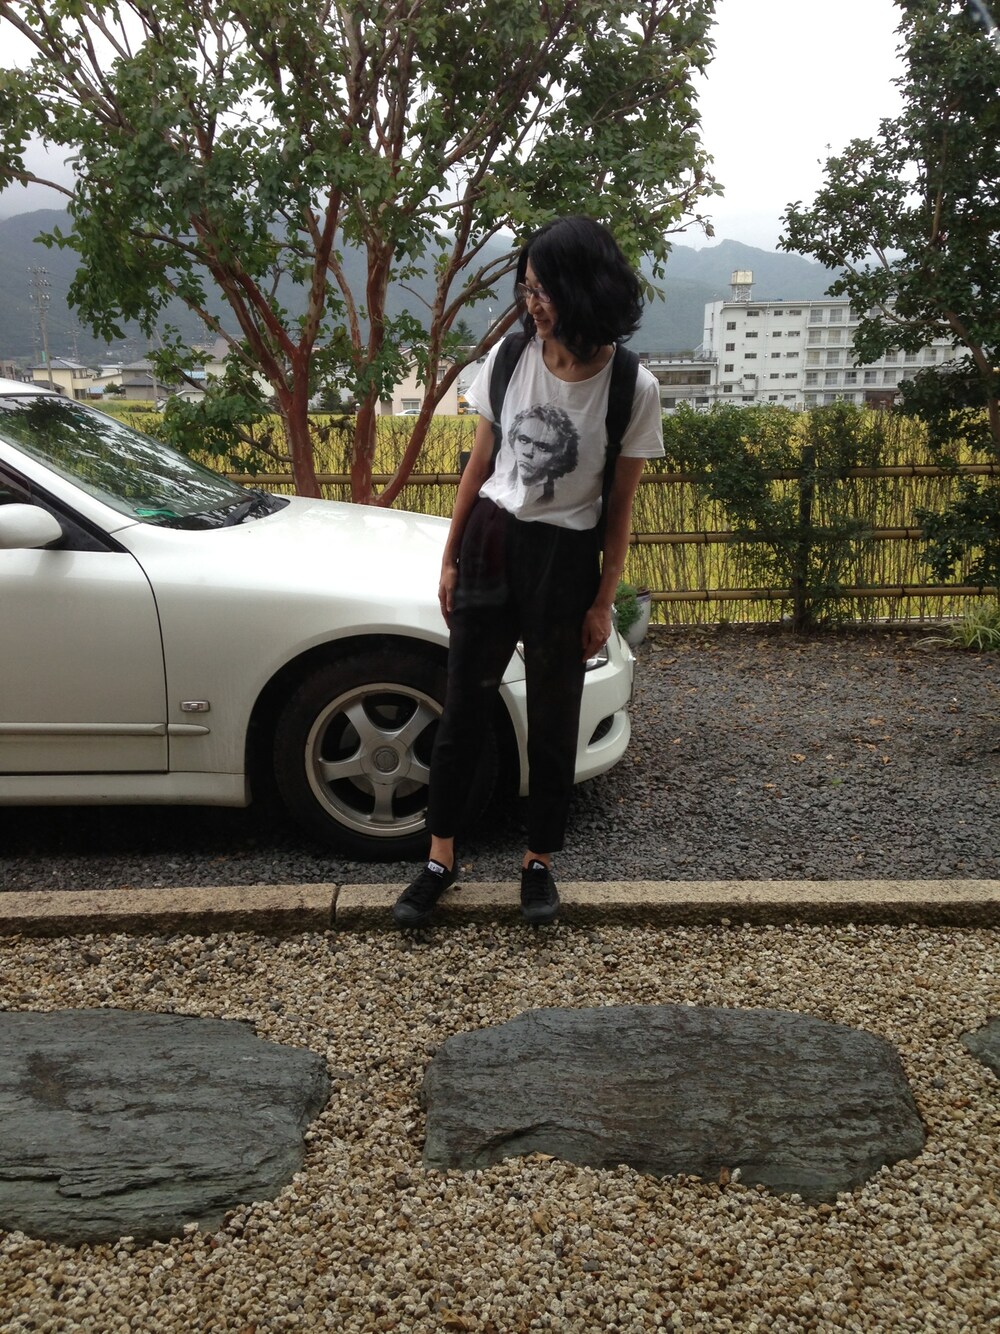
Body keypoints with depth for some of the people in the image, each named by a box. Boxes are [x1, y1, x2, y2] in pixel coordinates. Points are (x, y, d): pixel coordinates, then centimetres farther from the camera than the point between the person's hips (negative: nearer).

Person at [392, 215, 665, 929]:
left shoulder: (632, 389, -12)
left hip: (565, 558, -3)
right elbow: (479, 466, 6)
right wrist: (450, 559, 8)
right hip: (490, 542, 3)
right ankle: (441, 857, 21)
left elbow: (619, 509, -5)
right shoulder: (508, 359, -4)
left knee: (552, 718, 9)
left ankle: (540, 861, 27)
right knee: (463, 705, 7)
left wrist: (602, 603, -4)